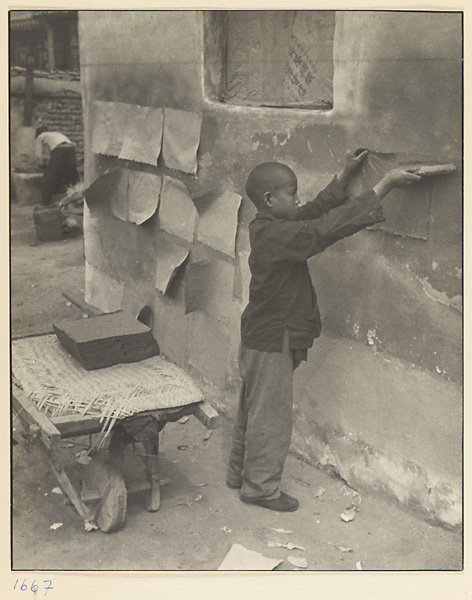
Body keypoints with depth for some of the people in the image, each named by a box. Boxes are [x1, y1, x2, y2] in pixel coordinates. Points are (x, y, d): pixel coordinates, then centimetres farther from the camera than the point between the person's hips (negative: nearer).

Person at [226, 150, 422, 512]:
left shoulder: (268, 228, 4)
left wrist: (345, 177, 13)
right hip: (272, 342, -10)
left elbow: (315, 212, 14)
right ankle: (261, 487, 18)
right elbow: (327, 227, -31)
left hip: (260, 337, 10)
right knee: (271, 415, 4)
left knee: (252, 411, 21)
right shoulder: (276, 234, -25)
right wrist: (384, 186, -30)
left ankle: (240, 472, 36)